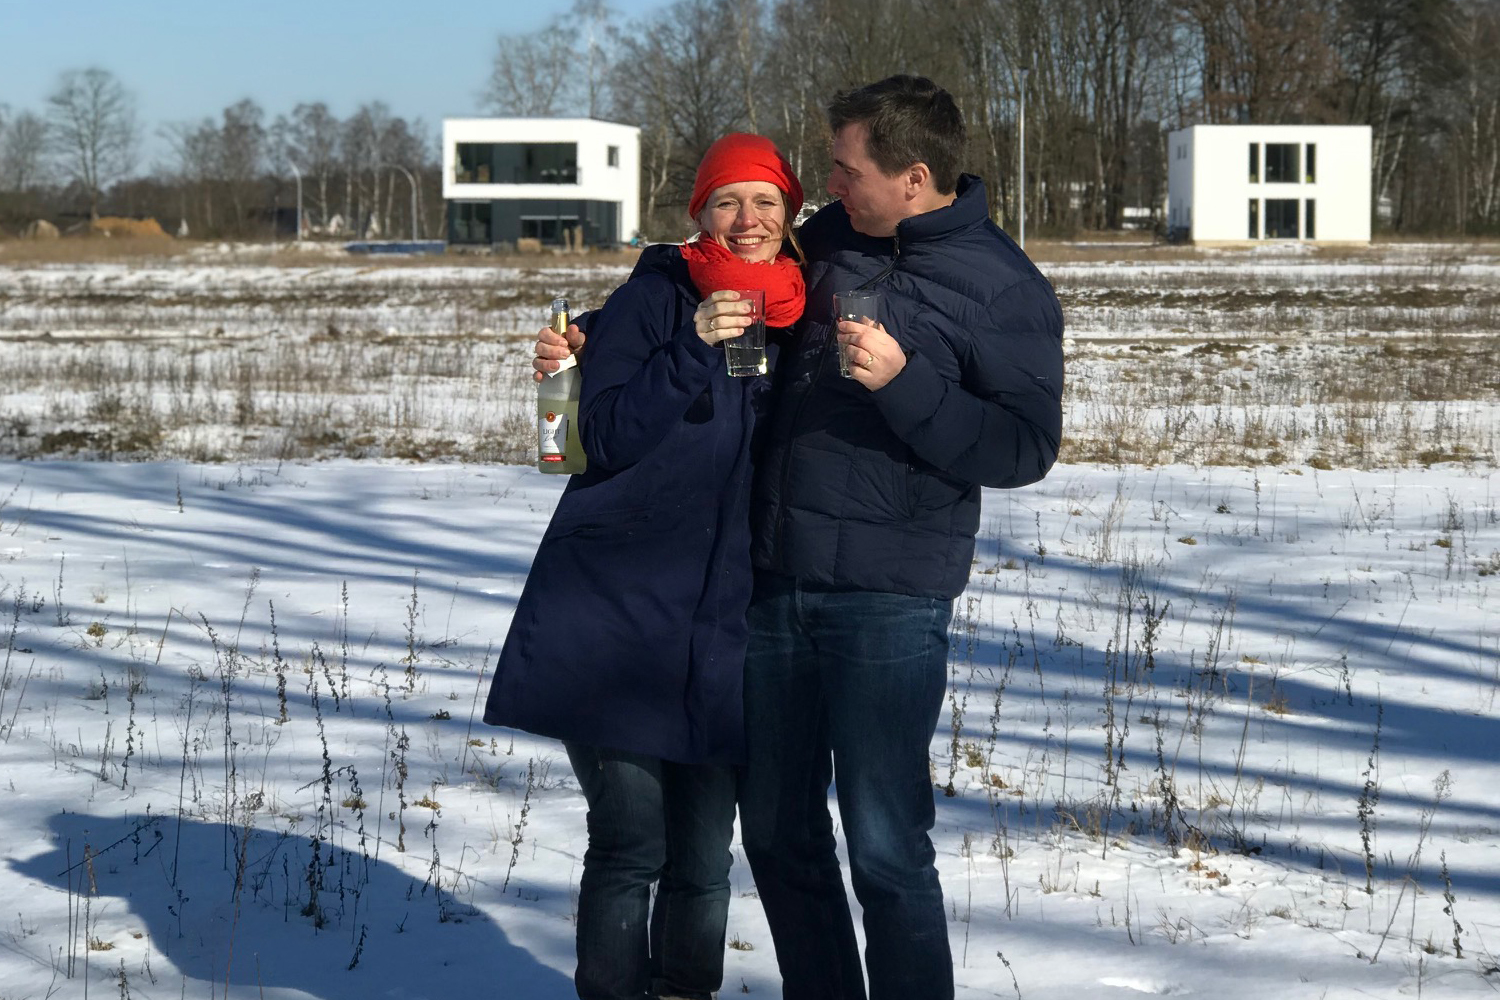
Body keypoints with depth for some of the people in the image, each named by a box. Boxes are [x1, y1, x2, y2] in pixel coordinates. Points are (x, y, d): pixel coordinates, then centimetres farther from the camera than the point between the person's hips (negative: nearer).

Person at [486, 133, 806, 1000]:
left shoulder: (801, 319, 9)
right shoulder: (653, 299, -2)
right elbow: (608, 436, -11)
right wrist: (693, 348, -19)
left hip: (724, 628, 4)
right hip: (617, 613, -3)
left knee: (703, 858, 7)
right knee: (630, 847, -4)